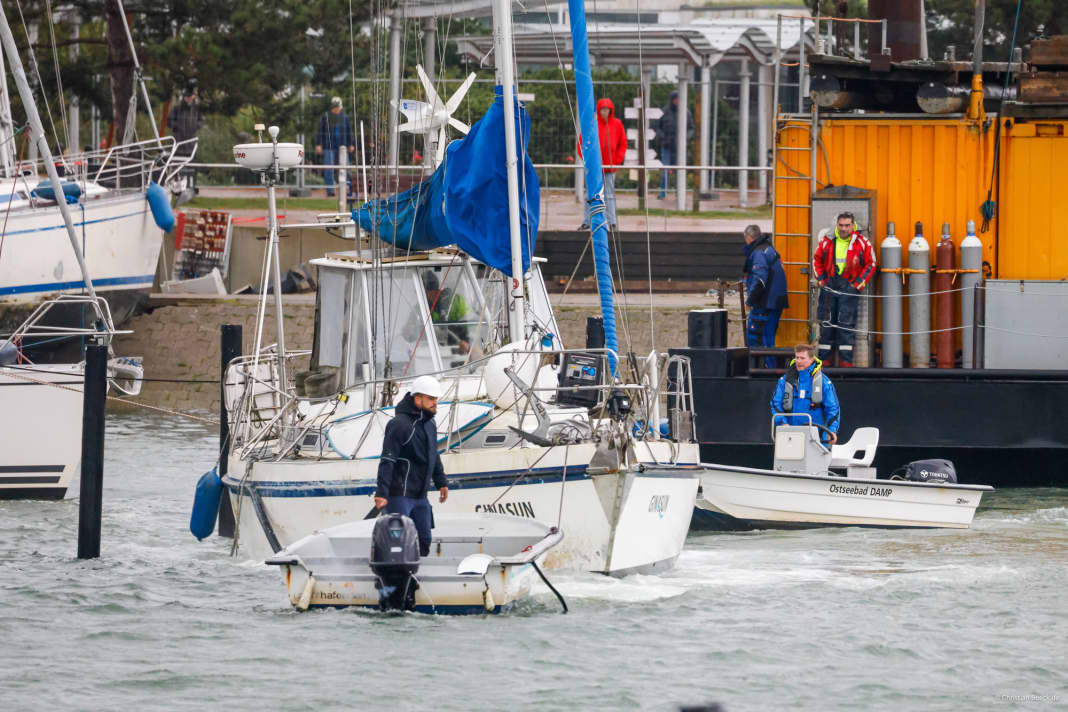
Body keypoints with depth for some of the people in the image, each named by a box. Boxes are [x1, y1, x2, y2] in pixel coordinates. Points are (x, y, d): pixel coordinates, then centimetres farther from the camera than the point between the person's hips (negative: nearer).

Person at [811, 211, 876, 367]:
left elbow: (870, 264, 5)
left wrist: (859, 283, -3)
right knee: (826, 324, 5)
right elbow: (817, 260, 15)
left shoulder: (862, 243, -1)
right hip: (829, 286, 3)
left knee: (846, 324, -7)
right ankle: (824, 359, 11)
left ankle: (846, 360, -3)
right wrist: (820, 280, 5)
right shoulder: (827, 242, 5)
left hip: (849, 288, -3)